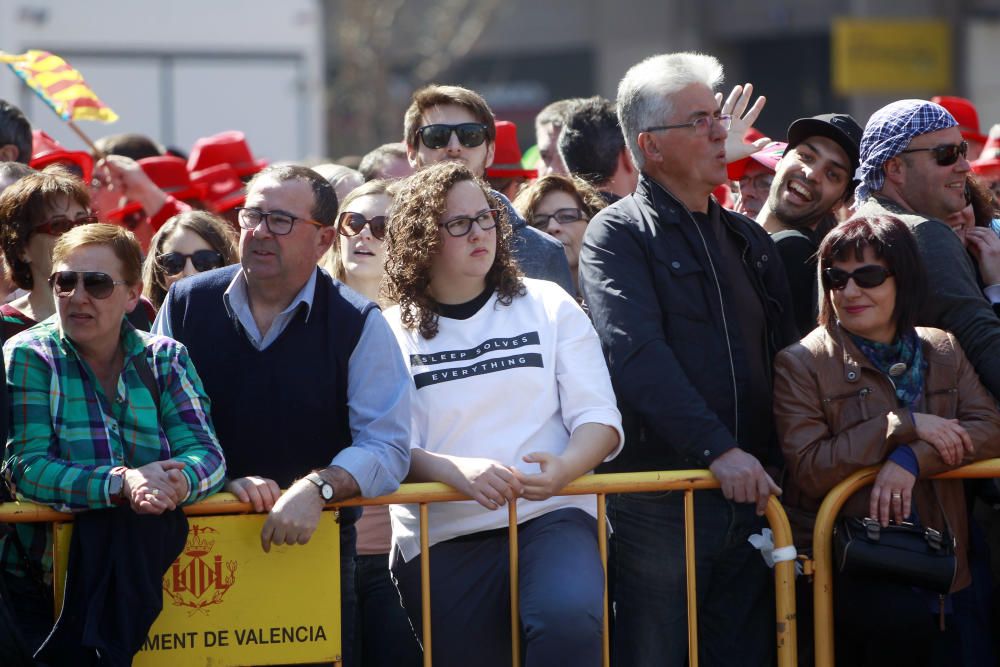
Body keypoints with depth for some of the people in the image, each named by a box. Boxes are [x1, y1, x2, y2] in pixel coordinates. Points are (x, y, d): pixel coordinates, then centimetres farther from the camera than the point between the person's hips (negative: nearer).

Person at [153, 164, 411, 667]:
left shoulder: (358, 324, -1)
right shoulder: (186, 304, 5)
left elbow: (386, 447, -8)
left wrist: (317, 489, -25)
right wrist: (224, 482, -13)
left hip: (316, 540, -1)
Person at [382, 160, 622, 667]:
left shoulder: (548, 306, 11)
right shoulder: (392, 334, 6)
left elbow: (598, 416, 6)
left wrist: (565, 468, -16)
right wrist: (458, 471, -22)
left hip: (551, 516, 0)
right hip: (441, 538, 1)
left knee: (570, 621, -31)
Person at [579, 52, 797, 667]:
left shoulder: (749, 240, 18)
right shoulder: (618, 235, -3)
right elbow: (638, 357, -16)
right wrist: (719, 449, -24)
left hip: (751, 495, 6)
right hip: (660, 505, -6)